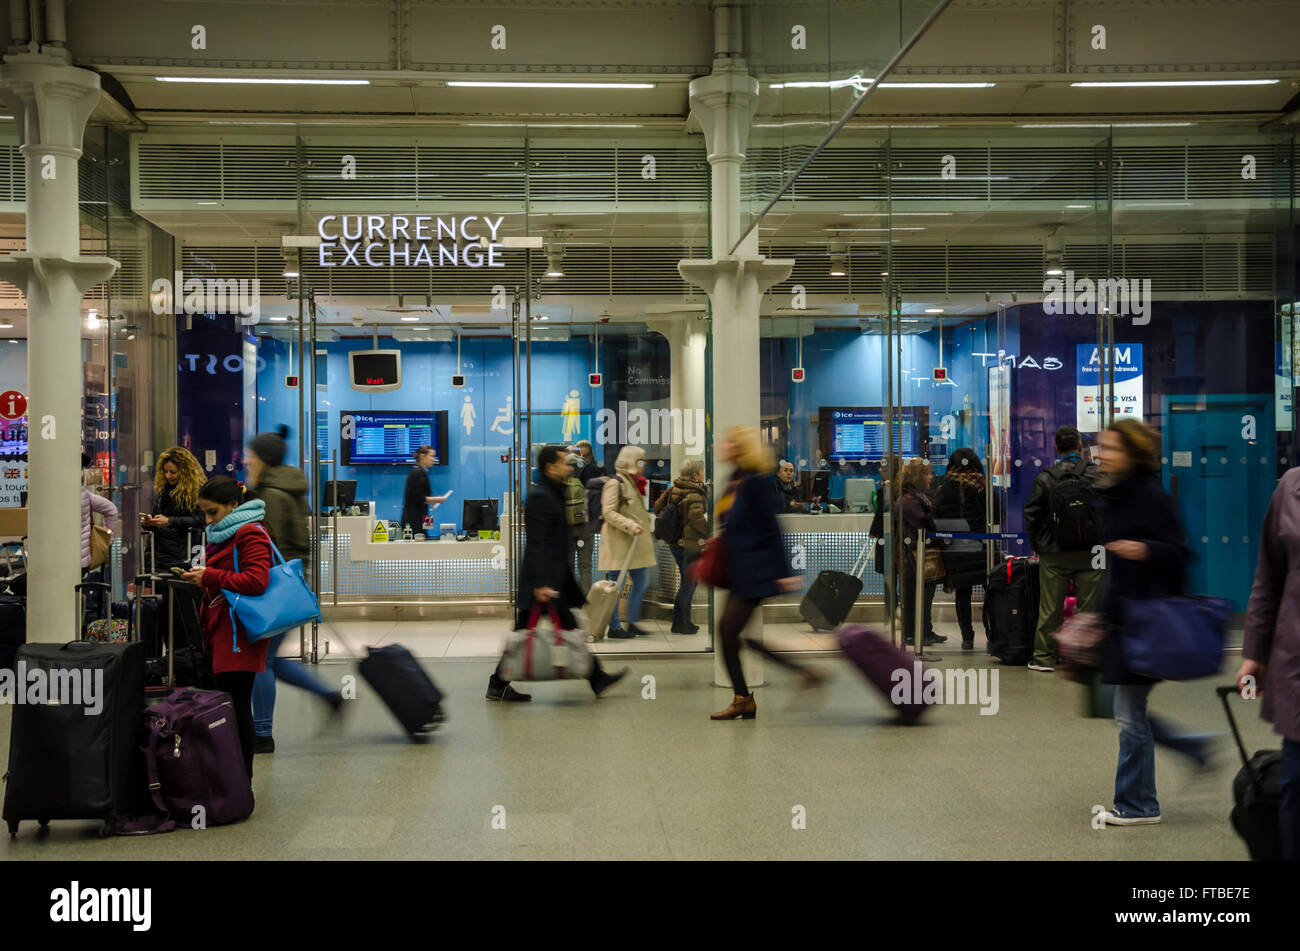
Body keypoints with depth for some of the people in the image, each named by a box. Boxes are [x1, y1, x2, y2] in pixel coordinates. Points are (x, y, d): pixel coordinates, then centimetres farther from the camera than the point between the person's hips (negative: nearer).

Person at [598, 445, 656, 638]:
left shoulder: (632, 483, 19)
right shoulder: (615, 483, -11)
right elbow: (608, 512, -19)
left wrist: (644, 530, 24)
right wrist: (631, 526, -26)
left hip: (635, 543, 10)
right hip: (618, 543, -10)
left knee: (641, 582, 10)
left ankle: (632, 623, 19)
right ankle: (614, 627, 3)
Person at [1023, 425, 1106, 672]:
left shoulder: (1045, 478, -3)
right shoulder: (1098, 475, -1)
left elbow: (1031, 516, 0)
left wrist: (1038, 547, 11)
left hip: (1054, 556, 0)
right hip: (1091, 554, 0)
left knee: (1049, 608, 6)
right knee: (1090, 607, 6)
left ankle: (1044, 657, 11)